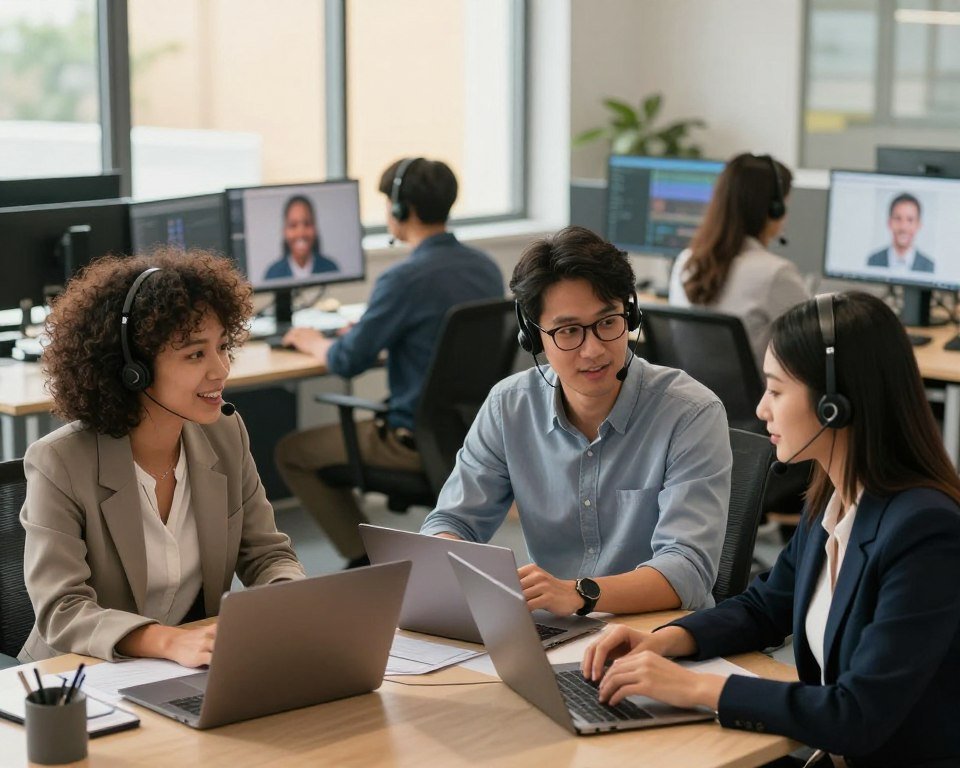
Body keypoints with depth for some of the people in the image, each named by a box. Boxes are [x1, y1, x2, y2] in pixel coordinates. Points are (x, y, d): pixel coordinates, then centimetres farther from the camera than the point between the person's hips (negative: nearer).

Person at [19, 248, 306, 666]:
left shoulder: (226, 436, 1)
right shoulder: (59, 464, -15)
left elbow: (267, 555, 7)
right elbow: (61, 612, -22)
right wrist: (170, 642, -39)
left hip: (197, 677, 5)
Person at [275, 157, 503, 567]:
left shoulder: (405, 279, -22)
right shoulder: (487, 267, 3)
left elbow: (347, 362, -14)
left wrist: (312, 342, 8)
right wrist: (367, 330, 22)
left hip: (422, 442, -8)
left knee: (292, 452, 12)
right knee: (360, 425, 34)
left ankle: (366, 562, 9)